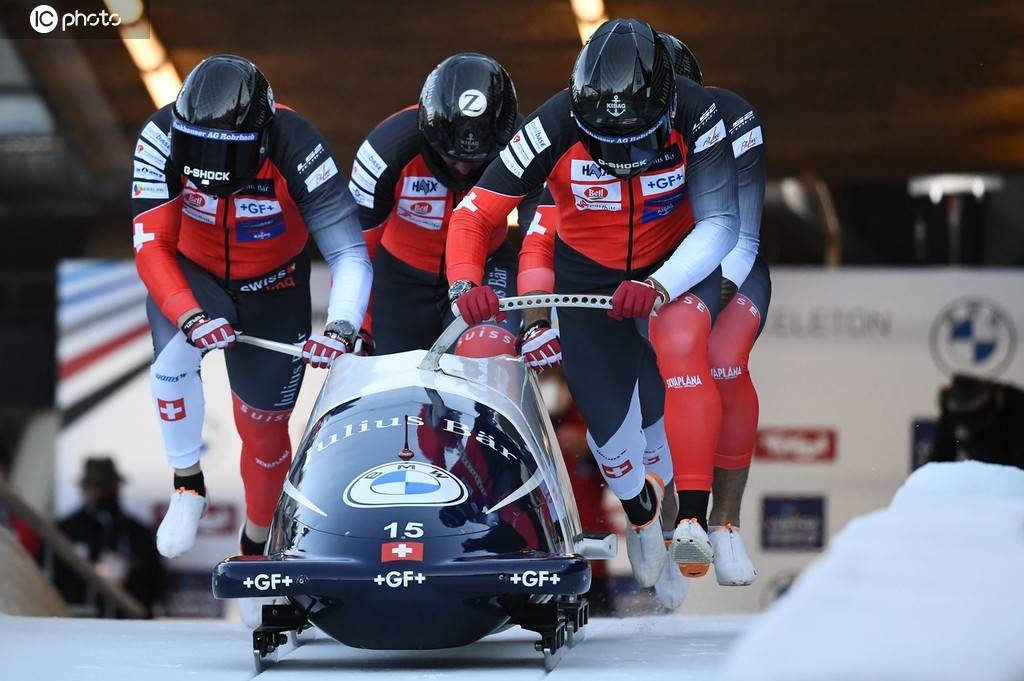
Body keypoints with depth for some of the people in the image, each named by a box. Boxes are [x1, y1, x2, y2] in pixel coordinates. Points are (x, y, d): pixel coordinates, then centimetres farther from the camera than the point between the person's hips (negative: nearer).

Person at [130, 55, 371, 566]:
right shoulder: (163, 138, -29)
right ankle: (187, 484, -11)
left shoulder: (296, 149, -31)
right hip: (191, 276, 0)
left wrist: (341, 327, -47)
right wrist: (189, 315, -47)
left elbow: (350, 256, -29)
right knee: (175, 352, -32)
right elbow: (151, 247, -29)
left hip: (273, 289, 0)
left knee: (263, 426, 8)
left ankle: (256, 548, 33)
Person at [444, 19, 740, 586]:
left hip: (677, 264, -1)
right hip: (588, 273, 1)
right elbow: (474, 214, -23)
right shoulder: (555, 128, -29)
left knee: (681, 343, -33)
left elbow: (719, 224, -28)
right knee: (607, 415, 3)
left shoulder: (693, 115, -29)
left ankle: (692, 520, -35)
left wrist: (658, 287, -43)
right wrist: (465, 284, -42)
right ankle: (639, 512, 40)